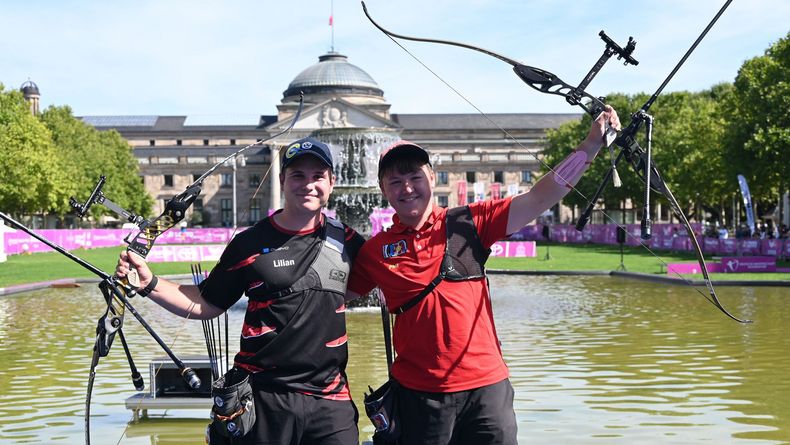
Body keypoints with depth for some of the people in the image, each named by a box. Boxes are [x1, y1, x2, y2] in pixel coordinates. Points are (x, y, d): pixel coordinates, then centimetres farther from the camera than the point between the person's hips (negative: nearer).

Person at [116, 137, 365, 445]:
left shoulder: (348, 242, 6)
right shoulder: (251, 243, -1)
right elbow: (206, 304, 4)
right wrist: (149, 283, -6)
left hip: (331, 398, 2)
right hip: (263, 394, -2)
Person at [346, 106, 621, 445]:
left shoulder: (469, 223, 0)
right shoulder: (376, 251, 3)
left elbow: (538, 199, -4)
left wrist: (592, 144, -9)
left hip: (485, 385, 0)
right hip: (418, 393, 0)